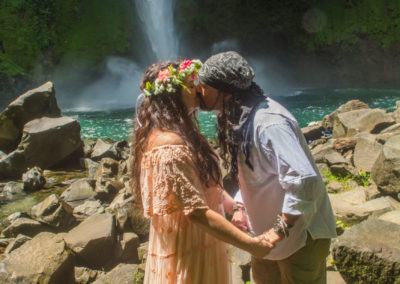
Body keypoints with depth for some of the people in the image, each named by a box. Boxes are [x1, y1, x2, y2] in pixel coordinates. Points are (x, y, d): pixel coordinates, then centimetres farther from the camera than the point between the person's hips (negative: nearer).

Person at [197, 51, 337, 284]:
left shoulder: (269, 123, -30)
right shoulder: (239, 118, 3)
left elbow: (304, 180, -37)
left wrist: (280, 230, -31)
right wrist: (241, 207, 6)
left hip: (300, 232, -9)